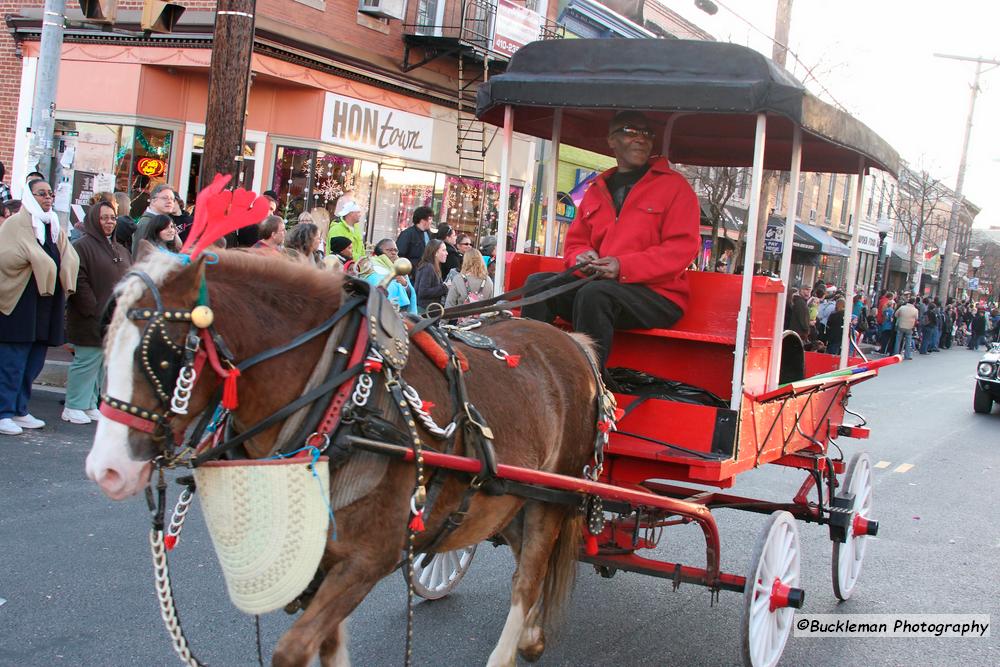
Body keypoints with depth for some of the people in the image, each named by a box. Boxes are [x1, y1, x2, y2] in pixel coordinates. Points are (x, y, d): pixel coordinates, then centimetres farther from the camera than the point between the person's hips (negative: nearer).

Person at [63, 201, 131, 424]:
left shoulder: (121, 250, 17)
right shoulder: (83, 246, -7)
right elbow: (79, 282, -14)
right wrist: (92, 310, -17)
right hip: (90, 320, -7)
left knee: (102, 364, 10)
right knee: (86, 362, -6)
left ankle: (90, 405, 19)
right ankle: (73, 407, 2)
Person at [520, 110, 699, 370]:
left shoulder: (674, 186, 3)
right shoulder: (597, 190, 20)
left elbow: (682, 248, -8)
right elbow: (576, 241, 23)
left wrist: (624, 266, -19)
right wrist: (582, 257, -4)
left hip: (658, 296, -6)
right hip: (601, 283, 6)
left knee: (594, 293, -34)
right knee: (538, 283, -14)